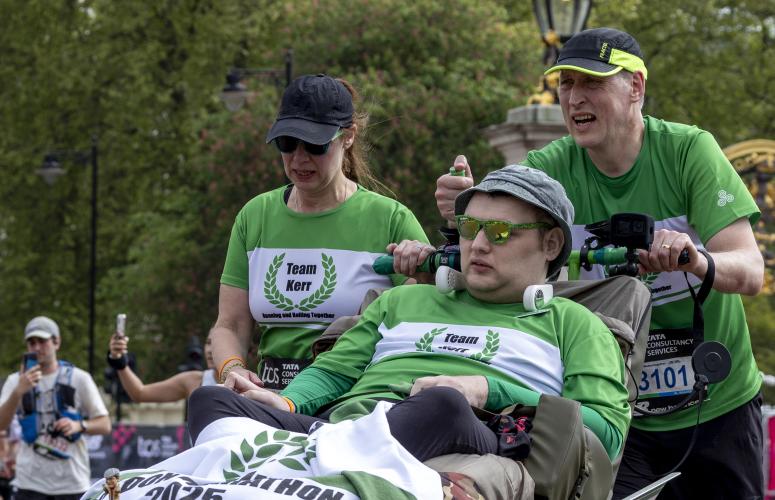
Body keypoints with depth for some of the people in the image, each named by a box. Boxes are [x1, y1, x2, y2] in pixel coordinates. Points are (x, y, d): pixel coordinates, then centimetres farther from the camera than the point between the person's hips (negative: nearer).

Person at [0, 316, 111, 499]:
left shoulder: (79, 378, 4)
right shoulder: (16, 381, 6)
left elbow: (105, 425, 3)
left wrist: (79, 425, -18)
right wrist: (18, 392, -24)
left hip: (72, 482, 0)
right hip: (31, 482, 0)